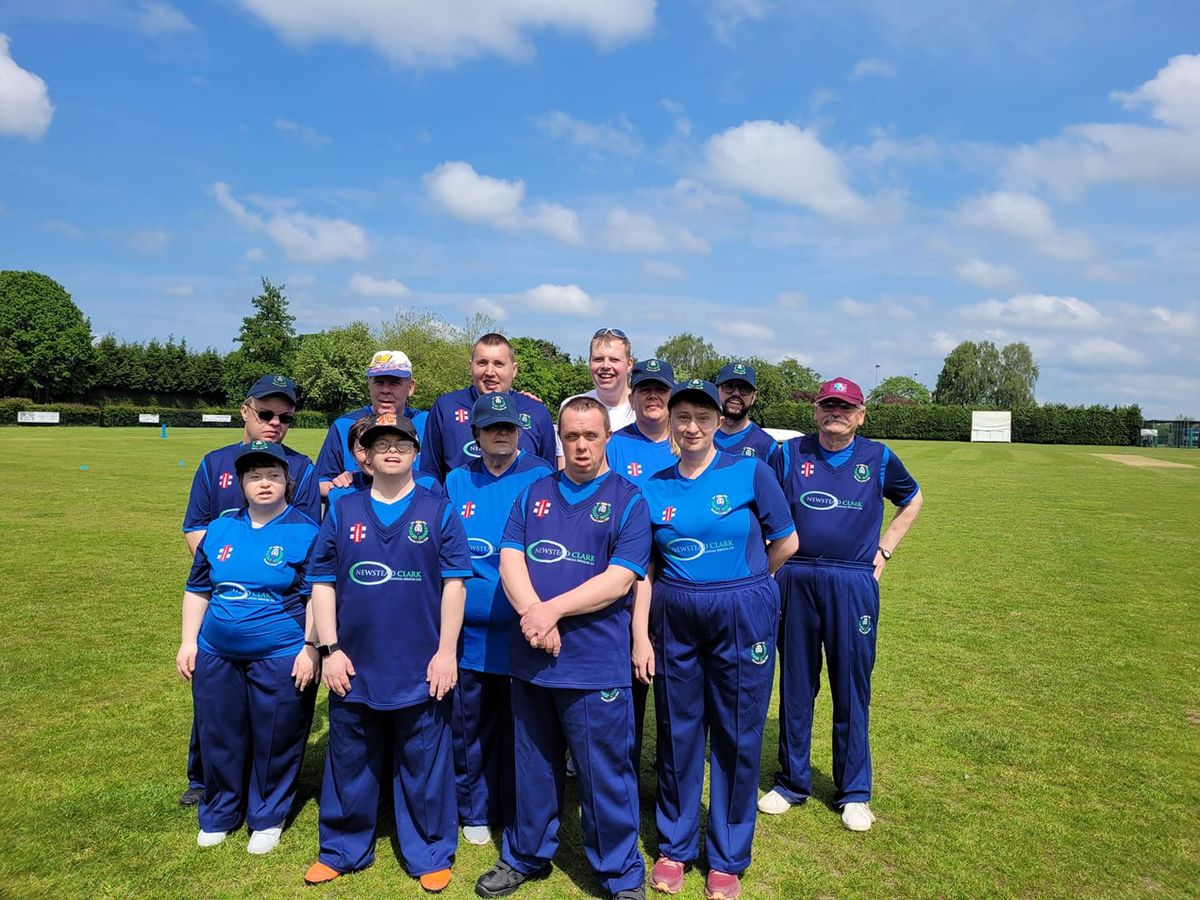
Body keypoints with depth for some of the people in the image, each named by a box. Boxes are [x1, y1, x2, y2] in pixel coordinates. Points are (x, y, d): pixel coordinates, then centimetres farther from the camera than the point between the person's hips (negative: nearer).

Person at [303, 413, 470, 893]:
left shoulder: (439, 511, -1)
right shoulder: (343, 511, 4)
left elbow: (454, 582, -3)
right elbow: (323, 582, 5)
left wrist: (446, 651, -7)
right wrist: (330, 649, -2)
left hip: (421, 670, -2)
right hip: (354, 667, 2)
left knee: (424, 766, 9)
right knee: (350, 763, 16)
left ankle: (430, 855, 27)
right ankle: (343, 849, 36)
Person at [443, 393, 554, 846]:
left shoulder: (541, 477, -3)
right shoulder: (457, 482, 8)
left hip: (524, 627, -3)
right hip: (470, 627, 3)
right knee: (471, 722, 12)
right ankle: (476, 812, 31)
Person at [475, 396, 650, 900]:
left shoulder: (628, 500, -3)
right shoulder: (533, 494, 9)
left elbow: (620, 579, -12)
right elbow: (510, 559, 0)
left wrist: (552, 610, -17)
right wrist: (533, 614, -17)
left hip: (595, 664, -4)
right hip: (530, 658, 4)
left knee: (606, 775, 6)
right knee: (533, 767, 19)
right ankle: (526, 856, 39)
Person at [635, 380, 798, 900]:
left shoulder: (750, 472, -5)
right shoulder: (652, 488, 2)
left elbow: (786, 543, 1)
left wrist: (742, 585, 9)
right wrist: (640, 636, -3)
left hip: (743, 618, -2)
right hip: (674, 619, 2)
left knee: (737, 738, 9)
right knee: (677, 733, 12)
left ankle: (727, 858, 27)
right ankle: (675, 846, 32)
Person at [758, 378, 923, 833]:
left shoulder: (878, 458, 5)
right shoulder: (790, 453, 3)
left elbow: (912, 500, 20)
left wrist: (884, 551, 11)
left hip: (853, 584, 0)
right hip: (794, 581, 1)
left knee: (852, 688, 7)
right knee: (795, 685, 10)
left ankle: (854, 792, 22)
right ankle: (792, 782, 25)